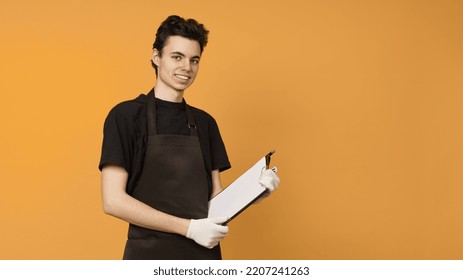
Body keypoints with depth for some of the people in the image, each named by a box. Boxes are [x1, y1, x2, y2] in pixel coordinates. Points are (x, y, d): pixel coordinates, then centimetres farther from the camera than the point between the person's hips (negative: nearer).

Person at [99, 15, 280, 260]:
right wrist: (189, 227, -17)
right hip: (150, 255, -5)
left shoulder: (204, 122, 8)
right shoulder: (126, 116, -8)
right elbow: (113, 201, -14)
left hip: (204, 253, 5)